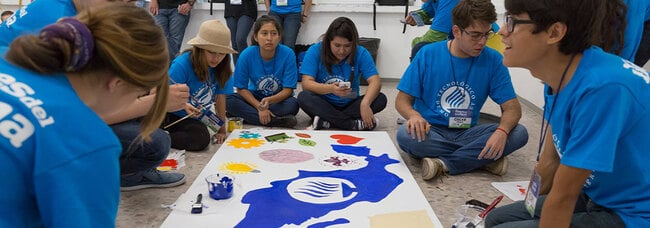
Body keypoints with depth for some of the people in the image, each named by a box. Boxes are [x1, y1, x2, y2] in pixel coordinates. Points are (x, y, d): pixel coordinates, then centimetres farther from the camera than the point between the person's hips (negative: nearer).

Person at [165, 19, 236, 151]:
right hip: (171, 115, -5)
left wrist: (221, 129, 3)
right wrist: (184, 106, -32)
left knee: (202, 138, -29)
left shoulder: (221, 68, -3)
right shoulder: (182, 64, -17)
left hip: (194, 118, 5)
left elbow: (220, 98, 2)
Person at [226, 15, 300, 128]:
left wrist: (269, 100, -35)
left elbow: (288, 90, -16)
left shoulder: (288, 54, -18)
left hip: (279, 99, -1)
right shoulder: (247, 55, -15)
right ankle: (276, 121, -29)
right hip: (254, 98, 1)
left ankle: (246, 115, -22)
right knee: (229, 101, -26)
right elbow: (241, 88, -9)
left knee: (293, 104, -33)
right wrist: (259, 107, -23)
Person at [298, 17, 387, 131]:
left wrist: (365, 103, -39)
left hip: (349, 105, 1)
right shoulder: (315, 51, -11)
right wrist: (330, 89, -38)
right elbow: (306, 83, -18)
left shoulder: (361, 53, -9)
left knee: (381, 99, -21)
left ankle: (326, 121, -26)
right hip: (323, 105, -1)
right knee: (303, 97, -29)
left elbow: (375, 82, -18)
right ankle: (354, 124, -30)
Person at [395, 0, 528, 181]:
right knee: (405, 135, -35)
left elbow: (512, 107, -4)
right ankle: (483, 158, -20)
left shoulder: (493, 60, -3)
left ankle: (443, 163, -22)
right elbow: (402, 100, -4)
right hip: (431, 131, -1)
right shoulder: (428, 54, -6)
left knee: (519, 133, -23)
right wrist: (414, 115, -29)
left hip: (467, 133, 2)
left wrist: (502, 131, -29)